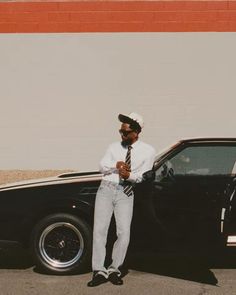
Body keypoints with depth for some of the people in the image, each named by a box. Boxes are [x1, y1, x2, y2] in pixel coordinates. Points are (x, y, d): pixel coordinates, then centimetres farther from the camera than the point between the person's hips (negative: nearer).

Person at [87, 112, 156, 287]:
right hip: (106, 189, 2)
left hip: (125, 193, -2)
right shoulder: (114, 147, 14)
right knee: (99, 231, -6)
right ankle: (99, 271, -2)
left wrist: (129, 175, -21)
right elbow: (102, 166, 7)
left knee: (124, 233, -9)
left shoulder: (148, 151, 6)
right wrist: (116, 165, -13)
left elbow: (144, 175, -1)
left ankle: (114, 270, 7)